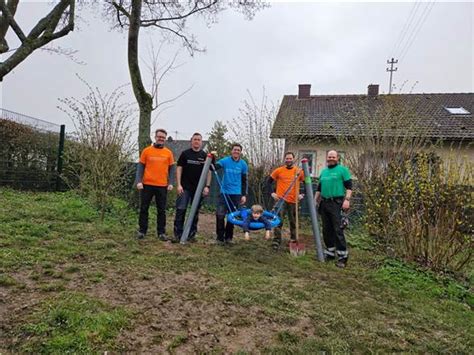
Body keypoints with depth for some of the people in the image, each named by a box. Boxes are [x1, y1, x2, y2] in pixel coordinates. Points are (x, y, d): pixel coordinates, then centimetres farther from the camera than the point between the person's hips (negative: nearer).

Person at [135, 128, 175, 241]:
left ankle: (161, 232, 15)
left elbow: (171, 169, 7)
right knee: (144, 208, 8)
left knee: (161, 210, 6)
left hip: (162, 186, 1)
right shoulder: (146, 151, 2)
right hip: (147, 185, 0)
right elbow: (140, 167, 3)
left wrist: (170, 183, -2)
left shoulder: (168, 153, 4)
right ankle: (142, 231, 20)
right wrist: (139, 181, -8)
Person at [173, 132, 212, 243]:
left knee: (195, 212, 7)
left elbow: (208, 171, 8)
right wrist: (178, 185, -8)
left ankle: (192, 235, 16)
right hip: (185, 188, -2)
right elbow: (179, 169, 1)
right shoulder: (185, 153, 3)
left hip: (198, 188, 2)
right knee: (180, 210, -6)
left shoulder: (205, 156, 7)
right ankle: (178, 234, 1)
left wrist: (207, 186, -2)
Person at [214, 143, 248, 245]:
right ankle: (220, 238, 5)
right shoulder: (225, 161, -3)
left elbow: (244, 181, 7)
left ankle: (228, 237, 21)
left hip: (236, 194, 1)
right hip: (224, 192, -1)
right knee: (220, 215, -9)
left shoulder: (243, 164, 2)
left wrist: (244, 195, 3)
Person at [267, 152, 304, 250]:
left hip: (293, 201, 1)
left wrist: (302, 194, -3)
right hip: (281, 200, -1)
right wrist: (272, 193, -3)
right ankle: (276, 241, -5)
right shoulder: (278, 170, 1)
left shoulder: (299, 171, 2)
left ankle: (293, 241, 27)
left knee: (293, 222, 11)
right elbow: (269, 181, 9)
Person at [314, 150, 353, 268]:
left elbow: (349, 186, -6)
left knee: (337, 230, -9)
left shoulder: (342, 169, 0)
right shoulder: (323, 171, 18)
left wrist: (347, 199, -17)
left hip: (336, 203, -6)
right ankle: (330, 253, 21)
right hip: (324, 203, 7)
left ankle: (342, 256, -2)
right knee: (326, 230, 10)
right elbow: (319, 188, 24)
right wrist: (315, 201, 18)